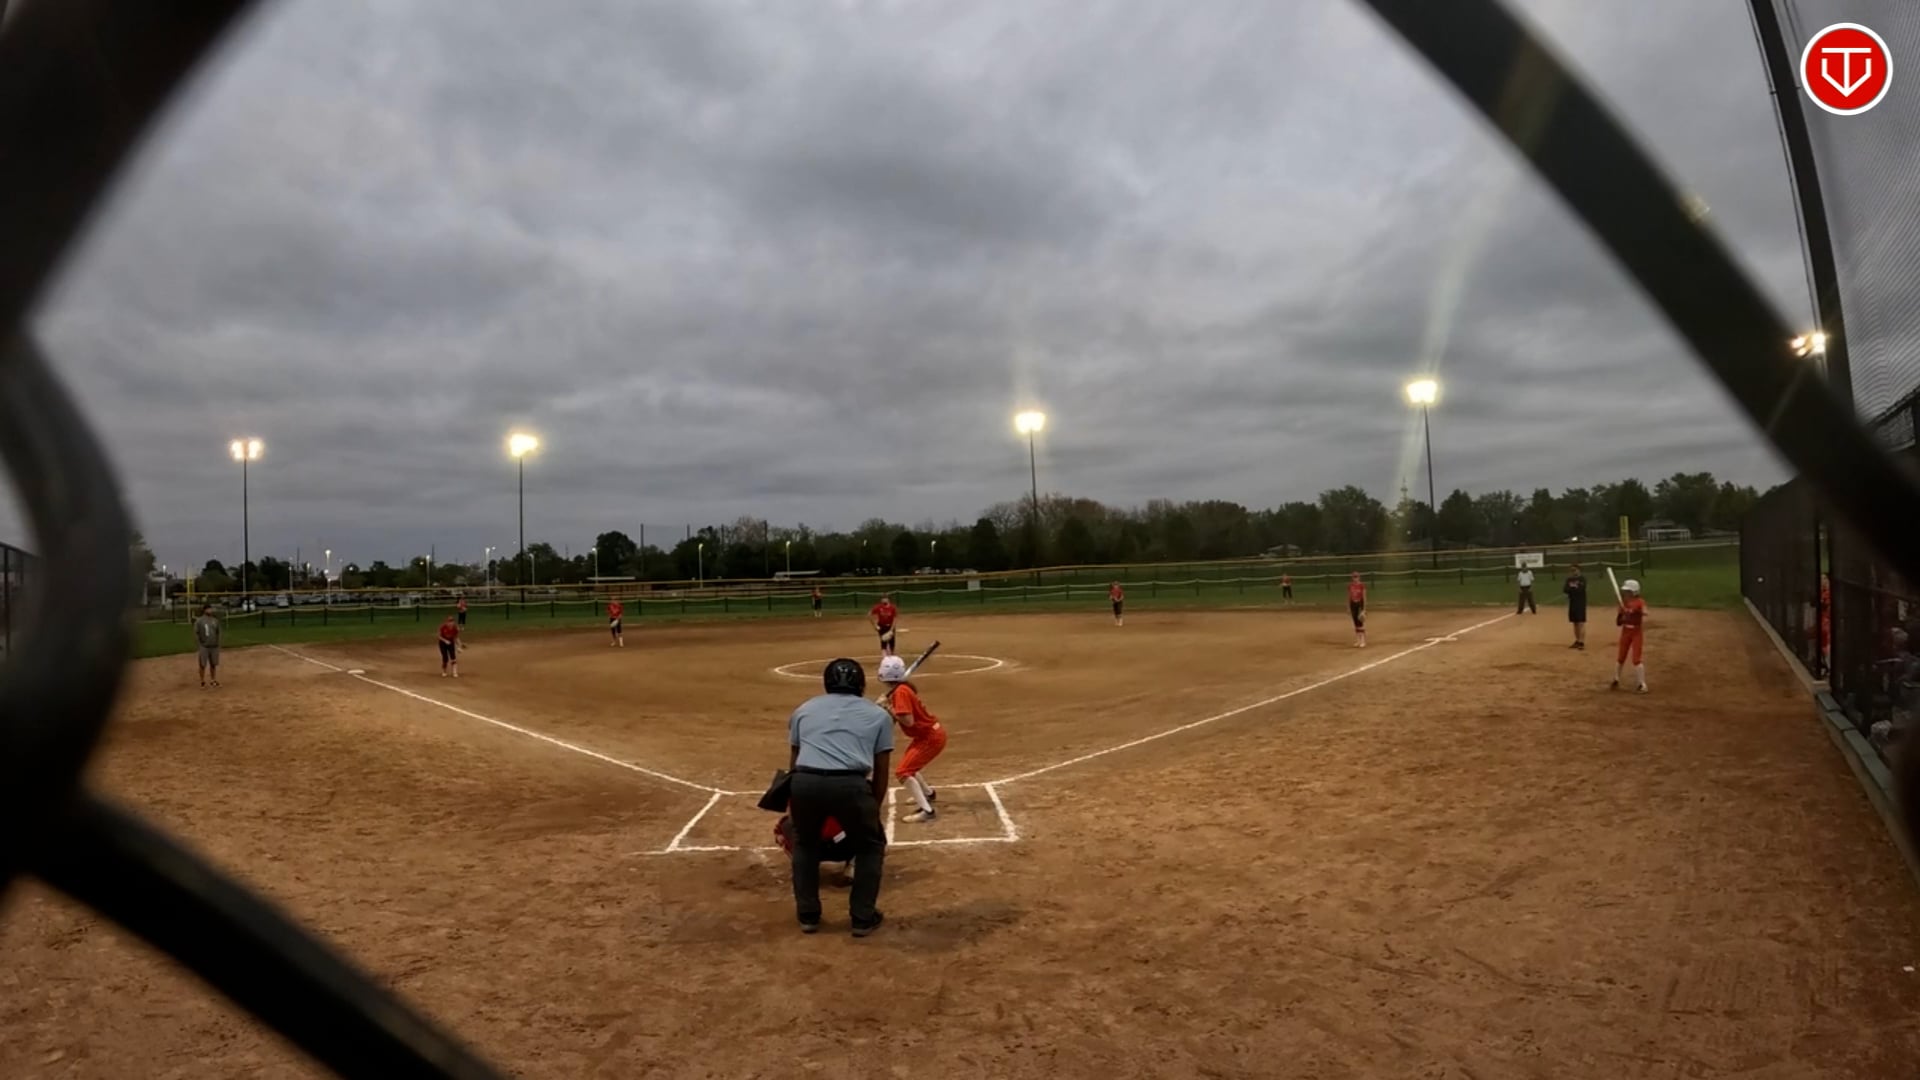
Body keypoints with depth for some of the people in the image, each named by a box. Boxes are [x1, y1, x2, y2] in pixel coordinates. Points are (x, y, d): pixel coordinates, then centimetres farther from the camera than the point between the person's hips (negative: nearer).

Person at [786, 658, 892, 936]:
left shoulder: (804, 710, 26)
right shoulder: (878, 715, 22)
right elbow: (880, 773, 21)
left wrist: (794, 812, 39)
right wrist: (872, 810, 33)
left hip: (805, 782, 2)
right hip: (850, 785, -2)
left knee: (805, 843, 32)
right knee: (871, 845, 26)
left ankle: (807, 915, 34)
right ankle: (863, 918, 25)